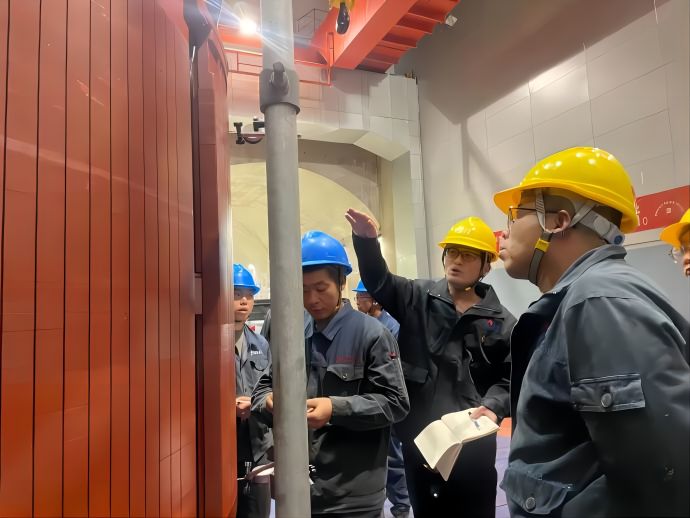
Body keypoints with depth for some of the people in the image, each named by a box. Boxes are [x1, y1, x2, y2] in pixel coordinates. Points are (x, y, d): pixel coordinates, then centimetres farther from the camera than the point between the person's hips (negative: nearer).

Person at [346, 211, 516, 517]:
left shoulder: (501, 322, -2)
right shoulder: (417, 297, 0)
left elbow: (510, 378, 1)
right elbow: (377, 280, -14)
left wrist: (492, 407, -16)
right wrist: (366, 240, -31)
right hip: (418, 438, 1)